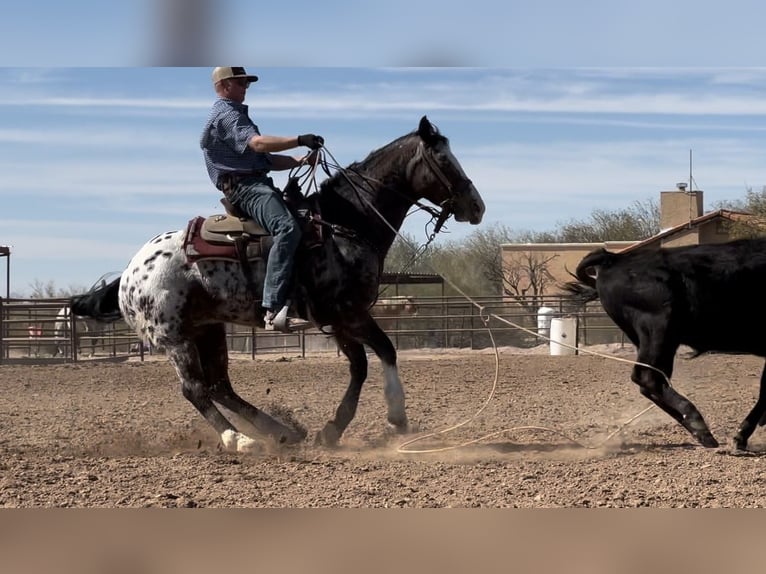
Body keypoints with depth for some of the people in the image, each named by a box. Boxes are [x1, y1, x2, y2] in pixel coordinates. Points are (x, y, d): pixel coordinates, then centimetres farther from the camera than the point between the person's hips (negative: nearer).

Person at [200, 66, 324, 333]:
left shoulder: (234, 114, 30)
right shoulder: (226, 115, -4)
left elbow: (265, 159, 26)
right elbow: (257, 143, -23)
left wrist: (298, 161, 12)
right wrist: (299, 140, -29)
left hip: (258, 183, 11)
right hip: (245, 186, -11)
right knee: (287, 228, -33)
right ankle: (274, 309, -44)